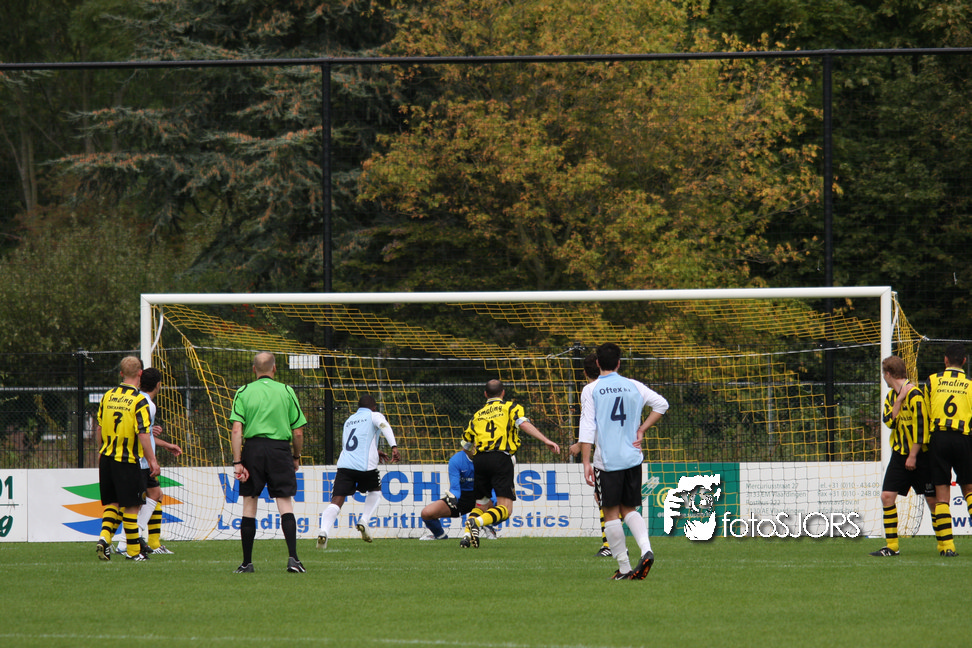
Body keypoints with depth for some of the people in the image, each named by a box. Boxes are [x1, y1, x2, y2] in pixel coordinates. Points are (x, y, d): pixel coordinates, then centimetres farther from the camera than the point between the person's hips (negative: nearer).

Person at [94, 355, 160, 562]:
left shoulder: (108, 396, 5)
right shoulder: (139, 401, -13)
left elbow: (99, 429, 12)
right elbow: (143, 434, -17)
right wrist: (152, 460, -11)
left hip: (107, 458, 6)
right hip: (128, 460, -6)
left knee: (112, 502, 15)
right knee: (131, 506, 3)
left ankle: (104, 537, -5)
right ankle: (133, 551, 8)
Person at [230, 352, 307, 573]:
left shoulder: (243, 392, 4)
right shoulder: (286, 391, 5)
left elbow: (236, 430, -5)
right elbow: (298, 432, 5)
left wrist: (237, 462, -5)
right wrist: (296, 457, 19)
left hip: (253, 449, 0)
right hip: (280, 450, 0)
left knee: (249, 504, 8)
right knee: (285, 504, 0)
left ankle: (247, 562, 9)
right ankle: (292, 557, -13)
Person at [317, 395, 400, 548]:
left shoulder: (349, 420, 29)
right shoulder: (374, 415, 12)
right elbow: (385, 426, -10)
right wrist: (394, 447, -22)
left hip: (344, 465, 3)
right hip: (365, 465, -3)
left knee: (336, 502, -8)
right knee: (375, 491, 27)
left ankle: (323, 531, -32)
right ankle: (364, 522, 10)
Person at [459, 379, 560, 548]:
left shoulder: (477, 415, 23)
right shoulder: (510, 407, 12)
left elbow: (465, 444, 25)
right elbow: (524, 424, -6)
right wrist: (546, 441, -14)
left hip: (479, 459, 4)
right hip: (500, 457, -4)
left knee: (481, 504, 18)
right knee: (505, 509, -7)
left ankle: (466, 534, -6)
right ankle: (476, 522, -34)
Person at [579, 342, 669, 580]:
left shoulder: (591, 390, -3)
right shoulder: (633, 386, 7)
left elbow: (587, 428, -8)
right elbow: (661, 404, 5)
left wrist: (586, 463, -9)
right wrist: (641, 429, 10)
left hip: (607, 460, -4)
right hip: (632, 458, 4)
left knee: (611, 513, 3)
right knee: (629, 510, 15)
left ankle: (624, 568, 0)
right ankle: (646, 549, -10)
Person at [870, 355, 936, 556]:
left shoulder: (914, 395, -15)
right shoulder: (891, 396, 11)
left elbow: (921, 426, -17)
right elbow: (889, 421, -2)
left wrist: (913, 456, -17)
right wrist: (899, 399, -13)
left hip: (919, 455, -7)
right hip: (899, 454, 7)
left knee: (932, 499, -2)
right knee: (887, 496, -4)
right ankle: (891, 546, 0)